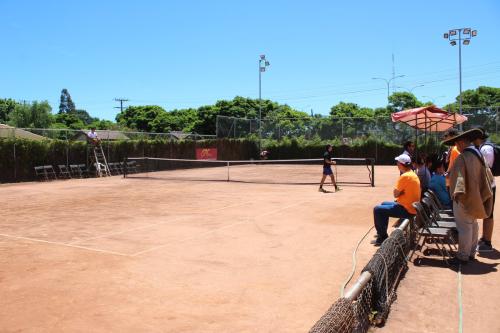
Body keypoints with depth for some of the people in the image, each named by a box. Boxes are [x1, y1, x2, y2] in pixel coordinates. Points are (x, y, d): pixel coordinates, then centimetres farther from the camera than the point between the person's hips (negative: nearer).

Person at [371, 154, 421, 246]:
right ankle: (382, 233, 32)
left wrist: (399, 192, -2)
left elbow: (395, 194, -19)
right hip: (411, 206, 10)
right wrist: (400, 191, -3)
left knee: (377, 210, -7)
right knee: (384, 204, 26)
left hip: (406, 209, -10)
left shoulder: (405, 176, -22)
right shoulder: (413, 174, 10)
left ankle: (382, 237, 3)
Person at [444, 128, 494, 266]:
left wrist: (458, 192, -36)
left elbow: (461, 176, -30)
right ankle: (471, 253, 26)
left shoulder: (463, 157, -19)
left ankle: (462, 256, 2)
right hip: (475, 196, 10)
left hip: (464, 198, -10)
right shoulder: (478, 154, 11)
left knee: (464, 227, -4)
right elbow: (487, 174, 20)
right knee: (473, 225, 16)